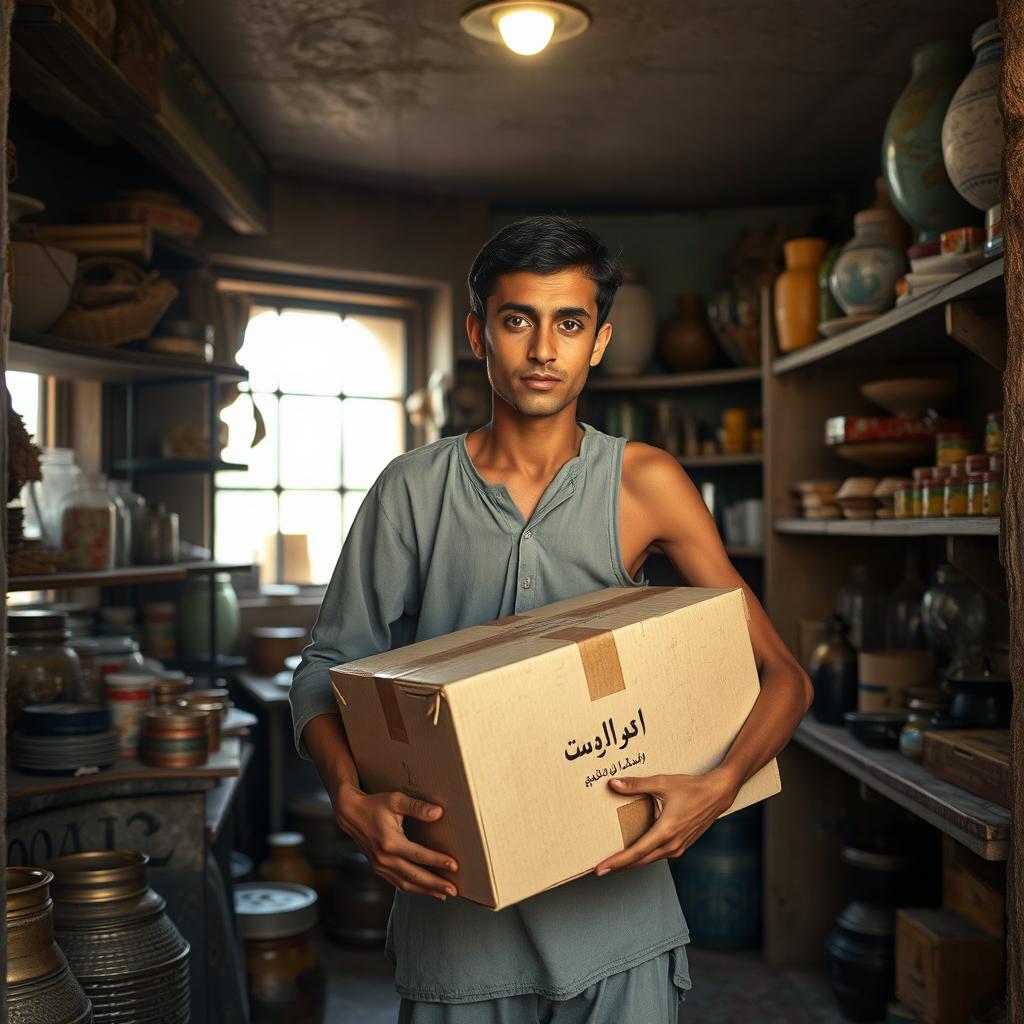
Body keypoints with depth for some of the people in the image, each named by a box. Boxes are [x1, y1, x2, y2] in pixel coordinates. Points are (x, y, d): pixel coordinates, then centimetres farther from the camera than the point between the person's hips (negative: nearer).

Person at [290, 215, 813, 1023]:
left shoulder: (645, 484, -4)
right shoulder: (413, 489, -2)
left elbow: (783, 674, -3)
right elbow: (328, 669, 1)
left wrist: (720, 786, -22)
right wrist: (352, 798, -18)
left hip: (612, 897, 0)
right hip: (456, 900, 0)